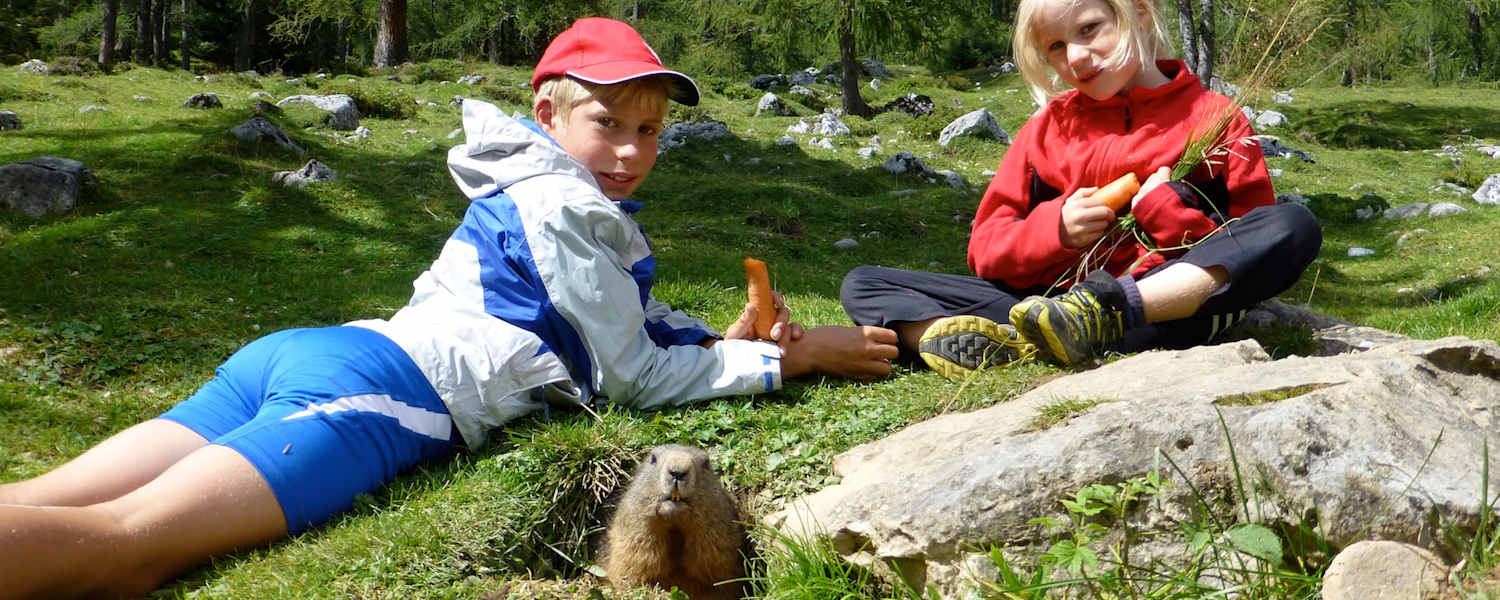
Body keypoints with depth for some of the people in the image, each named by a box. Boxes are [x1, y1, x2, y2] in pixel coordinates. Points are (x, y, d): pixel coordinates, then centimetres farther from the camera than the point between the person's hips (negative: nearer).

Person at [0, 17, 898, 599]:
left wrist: (723, 338, 18)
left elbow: (637, 321, 35)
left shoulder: (555, 199, 27)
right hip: (383, 389, -9)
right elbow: (634, 378, 3)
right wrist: (790, 359, 7)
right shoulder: (565, 208, -2)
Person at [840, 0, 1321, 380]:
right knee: (862, 285, -9)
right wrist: (1056, 229, -5)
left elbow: (1249, 252, 4)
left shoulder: (1214, 119, 9)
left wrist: (1167, 211, -10)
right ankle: (1005, 348, -37)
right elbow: (986, 250, 14)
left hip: (1170, 299, -2)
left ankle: (1104, 315, -39)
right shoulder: (1047, 128, 18)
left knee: (1295, 225, -27)